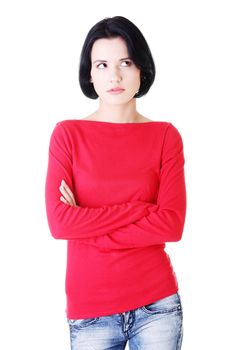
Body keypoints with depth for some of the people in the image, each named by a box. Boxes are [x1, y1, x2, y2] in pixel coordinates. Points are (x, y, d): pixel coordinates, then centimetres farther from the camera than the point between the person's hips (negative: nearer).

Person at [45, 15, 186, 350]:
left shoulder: (166, 136, 0)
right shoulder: (68, 133, -1)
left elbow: (173, 225, -9)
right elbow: (59, 222, -12)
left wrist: (89, 226, -11)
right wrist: (142, 209, -12)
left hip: (157, 304, 1)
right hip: (89, 309, 0)